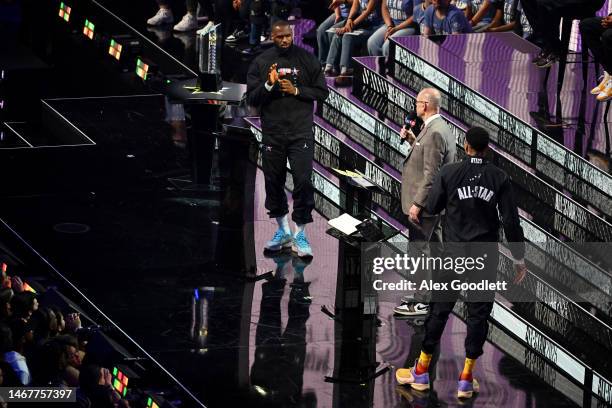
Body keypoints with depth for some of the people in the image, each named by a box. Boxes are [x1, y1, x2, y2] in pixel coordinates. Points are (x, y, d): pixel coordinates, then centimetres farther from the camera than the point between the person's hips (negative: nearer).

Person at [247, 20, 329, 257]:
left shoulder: (307, 59, 1)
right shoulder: (261, 63, 3)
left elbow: (322, 93, 2)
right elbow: (251, 99, 1)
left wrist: (296, 90, -12)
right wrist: (269, 84, -16)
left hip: (301, 133, -2)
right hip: (272, 134, 2)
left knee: (303, 181, -9)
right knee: (274, 182, 9)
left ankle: (300, 235, -1)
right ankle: (283, 231, 24)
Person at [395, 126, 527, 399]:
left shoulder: (449, 173, -6)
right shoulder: (500, 178, -4)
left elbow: (432, 207, 4)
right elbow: (511, 221, -5)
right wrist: (519, 259, 2)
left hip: (454, 253, 0)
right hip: (486, 256, 0)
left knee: (440, 309, 9)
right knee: (478, 314, 6)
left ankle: (421, 372, 17)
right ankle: (466, 379, 7)